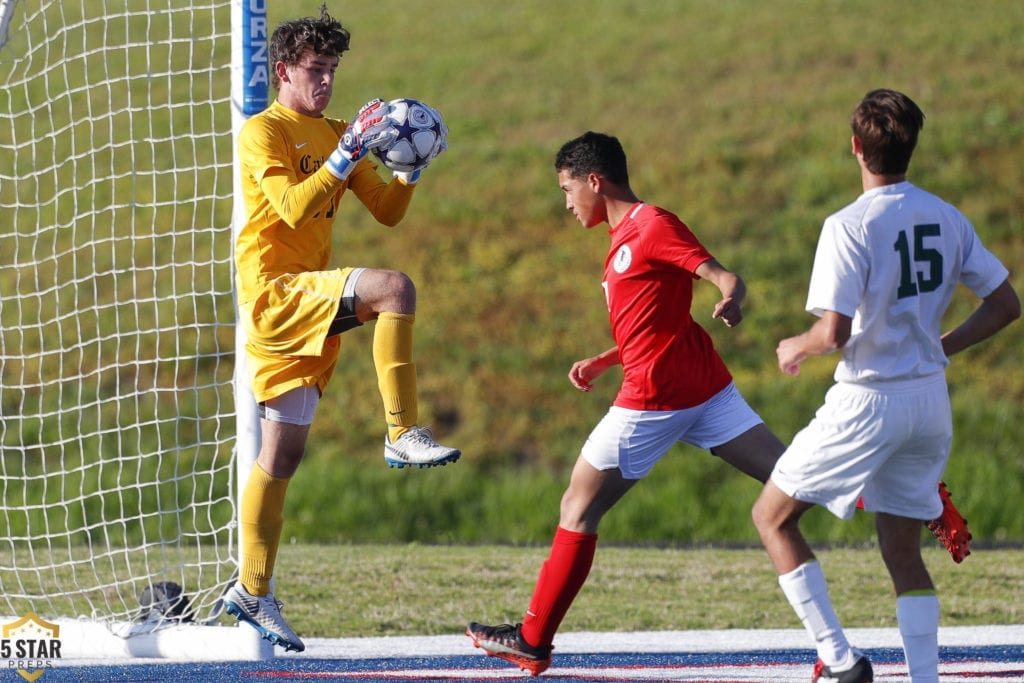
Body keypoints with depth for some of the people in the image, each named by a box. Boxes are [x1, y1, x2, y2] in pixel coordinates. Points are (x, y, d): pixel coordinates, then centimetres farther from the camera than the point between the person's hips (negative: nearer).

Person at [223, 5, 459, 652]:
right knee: (394, 287, -27)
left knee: (282, 454, 8)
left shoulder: (334, 134, 17)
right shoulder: (262, 132, -6)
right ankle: (402, 434, -26)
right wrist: (346, 154, -24)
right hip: (275, 289, -8)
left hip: (310, 304, 8)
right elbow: (294, 208, -20)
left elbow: (388, 210, 15)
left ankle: (253, 592, 13)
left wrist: (412, 168, -2)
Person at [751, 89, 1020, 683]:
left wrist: (796, 347, -1)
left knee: (773, 517, 8)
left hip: (869, 403, -6)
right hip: (931, 400, 6)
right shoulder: (948, 219, 3)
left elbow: (833, 334, -23)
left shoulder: (850, 227, -16)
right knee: (903, 551, 15)